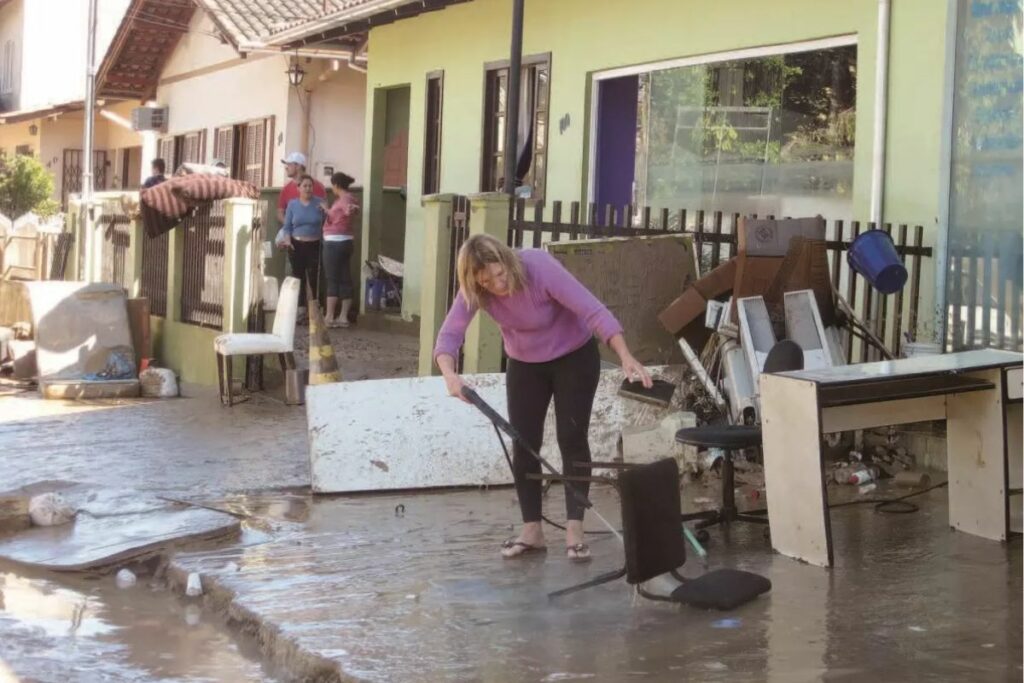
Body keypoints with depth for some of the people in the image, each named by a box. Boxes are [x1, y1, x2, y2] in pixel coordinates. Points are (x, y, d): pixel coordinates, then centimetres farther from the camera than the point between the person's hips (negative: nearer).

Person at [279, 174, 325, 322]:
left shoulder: (319, 203, 1)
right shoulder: (292, 204, 5)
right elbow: (287, 226, 6)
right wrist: (287, 240, -7)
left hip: (314, 246, -2)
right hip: (296, 246, 2)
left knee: (314, 279, -8)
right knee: (299, 278, 5)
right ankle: (301, 310, 12)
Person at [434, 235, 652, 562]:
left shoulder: (540, 268, -34)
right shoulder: (474, 290, -22)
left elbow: (593, 310, -38)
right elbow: (449, 334, -29)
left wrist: (626, 357, -49)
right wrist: (449, 374, -50)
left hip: (574, 356, -4)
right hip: (524, 364, 4)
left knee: (572, 440, -7)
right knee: (524, 445, 1)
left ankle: (574, 530, -3)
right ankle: (532, 530, 11)